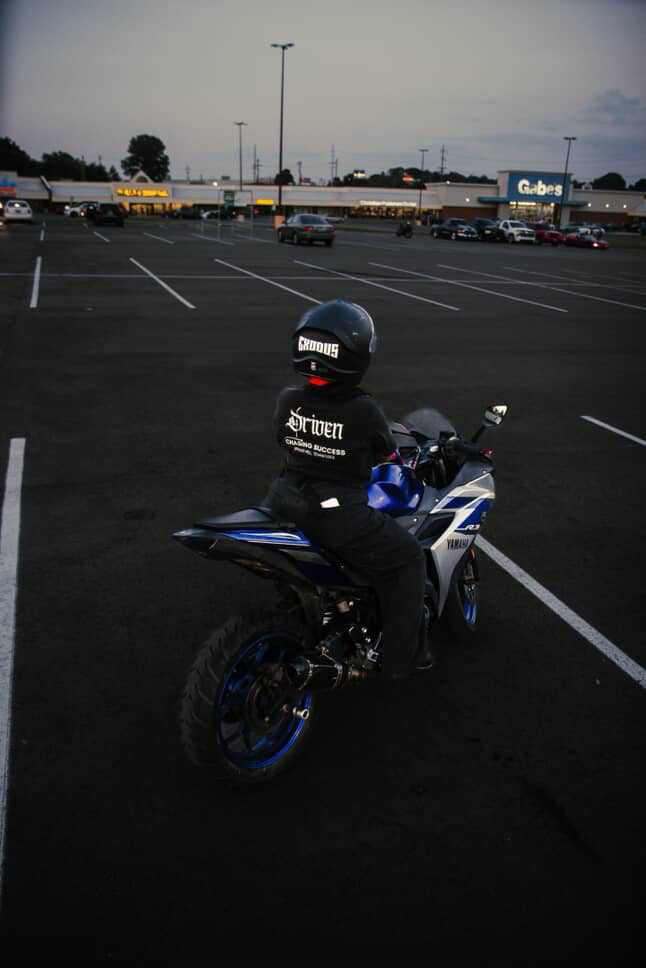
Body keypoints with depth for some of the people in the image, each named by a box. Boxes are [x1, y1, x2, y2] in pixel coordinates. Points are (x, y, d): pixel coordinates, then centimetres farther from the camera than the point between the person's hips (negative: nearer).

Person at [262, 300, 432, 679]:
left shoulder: (287, 399, -3)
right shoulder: (364, 409, -15)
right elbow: (388, 454, 3)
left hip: (285, 507, 5)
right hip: (340, 519, -5)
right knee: (409, 559, 16)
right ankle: (403, 654, 21)